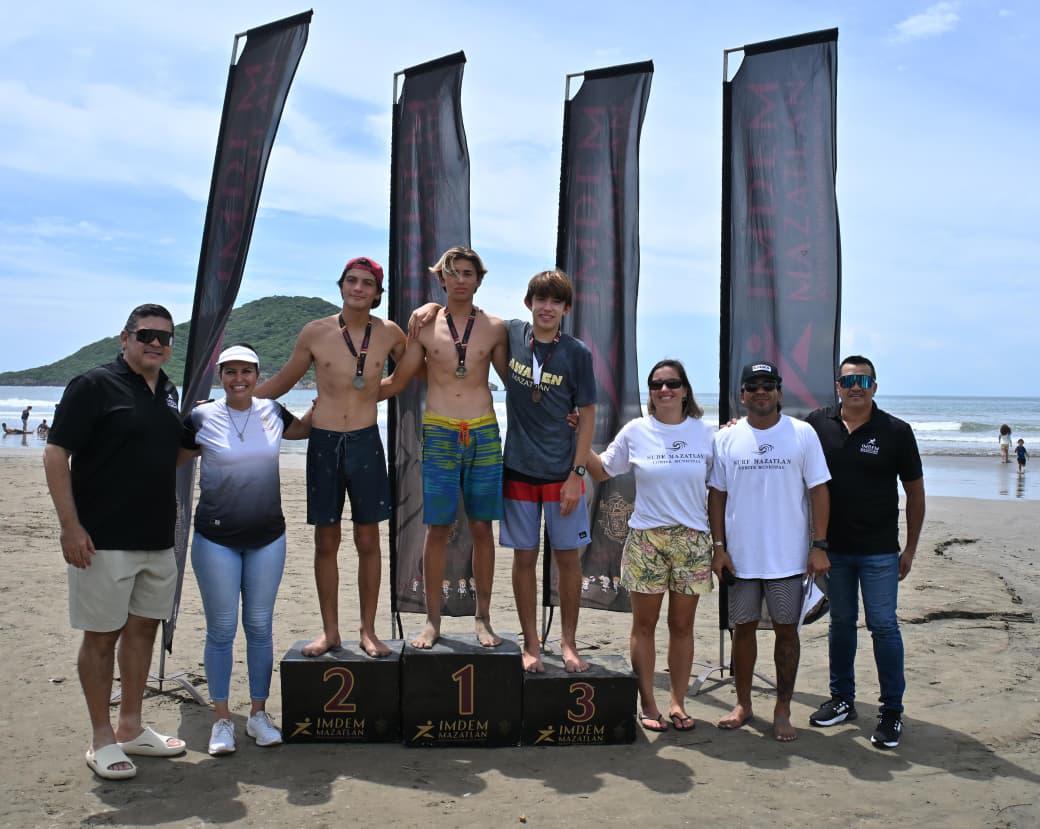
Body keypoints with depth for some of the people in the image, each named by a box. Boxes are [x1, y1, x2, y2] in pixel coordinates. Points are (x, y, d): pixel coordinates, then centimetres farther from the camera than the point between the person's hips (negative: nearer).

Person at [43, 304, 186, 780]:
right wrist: (70, 525, -19)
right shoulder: (94, 386, -9)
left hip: (157, 539, 7)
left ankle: (131, 728, 27)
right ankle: (101, 739, 15)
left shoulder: (169, 393, 11)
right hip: (104, 540, -7)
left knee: (143, 628, 13)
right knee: (101, 635, 3)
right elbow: (56, 455, -13)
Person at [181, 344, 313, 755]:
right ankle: (221, 719, 18)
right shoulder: (202, 417, -5)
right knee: (221, 629, 4)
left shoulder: (271, 412, 4)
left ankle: (258, 713, 22)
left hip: (267, 538, 3)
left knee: (259, 626, 10)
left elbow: (304, 428, 23)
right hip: (216, 539, -2)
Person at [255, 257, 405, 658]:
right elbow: (282, 382, 11)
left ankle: (368, 631, 16)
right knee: (326, 542, 6)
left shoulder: (389, 334, 1)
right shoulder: (315, 333, -1)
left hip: (366, 443, 0)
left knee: (367, 541, 5)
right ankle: (330, 631, 18)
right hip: (323, 443, 0)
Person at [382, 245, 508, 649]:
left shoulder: (495, 328, 6)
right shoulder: (425, 327, 4)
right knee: (438, 529, 2)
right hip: (439, 435, -1)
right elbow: (396, 382, 10)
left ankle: (483, 618, 17)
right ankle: (433, 620, 14)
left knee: (482, 527, 6)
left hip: (484, 435, 1)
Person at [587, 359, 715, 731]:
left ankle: (677, 702, 19)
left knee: (682, 626, 8)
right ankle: (647, 703, 16)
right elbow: (601, 470, 8)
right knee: (644, 625, 5)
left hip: (693, 541, 1)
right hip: (646, 539, -1)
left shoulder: (704, 433, 3)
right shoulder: (636, 431, 1)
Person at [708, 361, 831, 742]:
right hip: (741, 554, 1)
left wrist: (819, 546, -7)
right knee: (743, 627, 10)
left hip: (788, 555, -1)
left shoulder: (802, 434, -2)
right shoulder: (727, 438, 2)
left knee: (786, 629, 6)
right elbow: (717, 495, 5)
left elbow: (818, 490, -1)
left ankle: (782, 710, 18)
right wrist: (718, 547, 0)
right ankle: (743, 703, 25)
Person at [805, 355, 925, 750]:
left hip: (879, 551, -2)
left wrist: (910, 548, 0)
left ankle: (892, 710, 12)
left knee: (883, 626, 1)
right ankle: (842, 700, 26)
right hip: (833, 547, 3)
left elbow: (915, 491, 1)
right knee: (841, 622, 13)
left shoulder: (896, 431, -5)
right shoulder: (818, 424, 0)